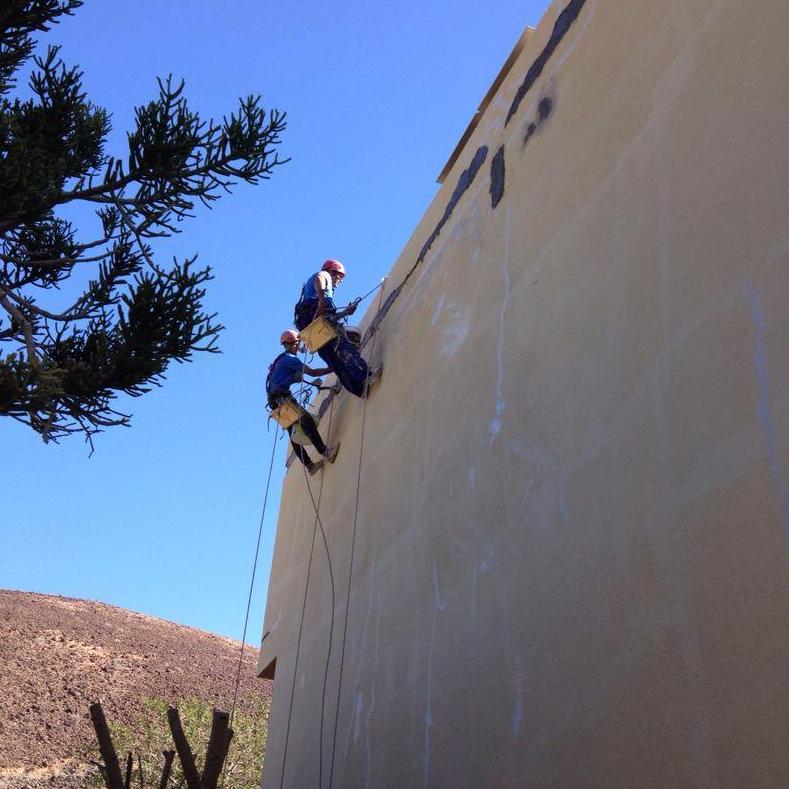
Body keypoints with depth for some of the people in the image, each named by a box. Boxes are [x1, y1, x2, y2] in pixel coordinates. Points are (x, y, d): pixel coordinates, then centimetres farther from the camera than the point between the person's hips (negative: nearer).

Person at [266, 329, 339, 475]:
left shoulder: (283, 359, 22)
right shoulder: (289, 358, -8)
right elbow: (312, 372, -11)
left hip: (277, 400, 11)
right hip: (281, 397, -11)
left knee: (294, 433, 7)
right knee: (306, 418, -23)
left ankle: (309, 464, 7)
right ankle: (325, 452, -34)